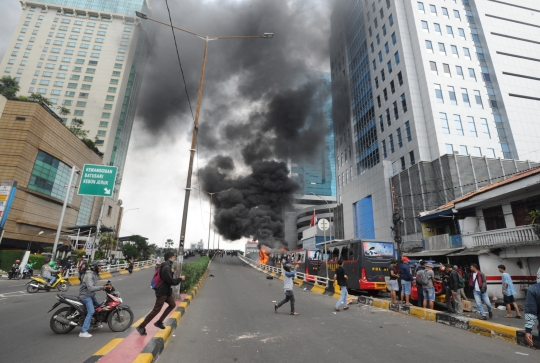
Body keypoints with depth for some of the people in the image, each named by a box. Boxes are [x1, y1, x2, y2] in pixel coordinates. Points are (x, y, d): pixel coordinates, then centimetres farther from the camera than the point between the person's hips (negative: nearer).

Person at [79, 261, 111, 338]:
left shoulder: (95, 275, 9)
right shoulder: (89, 275, -22)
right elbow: (90, 288, -32)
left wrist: (104, 287, 2)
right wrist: (102, 287, -35)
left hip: (91, 295, 10)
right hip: (85, 295, -10)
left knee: (98, 307, 21)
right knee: (91, 312, -20)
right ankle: (83, 332, -19)